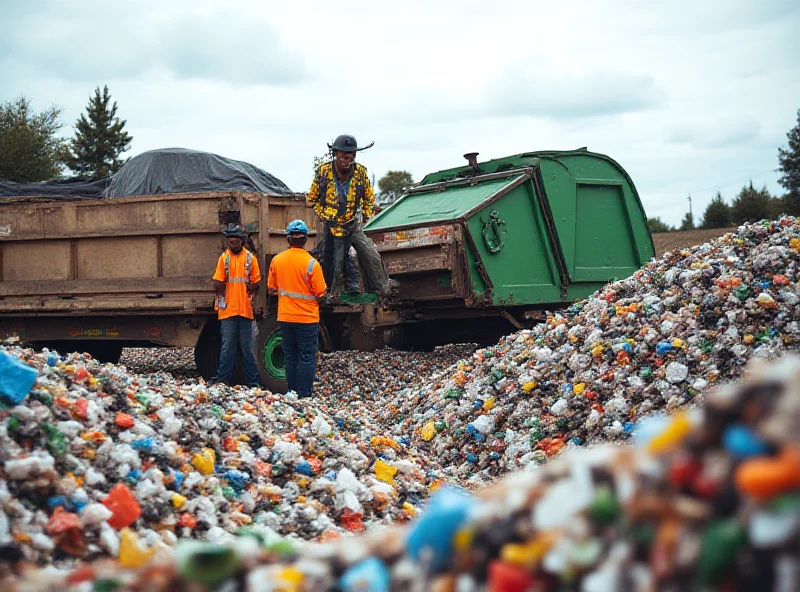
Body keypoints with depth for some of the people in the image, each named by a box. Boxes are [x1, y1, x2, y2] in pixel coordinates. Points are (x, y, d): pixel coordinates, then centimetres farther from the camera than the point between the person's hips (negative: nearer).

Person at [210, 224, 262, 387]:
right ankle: (222, 378, 10)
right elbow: (216, 284, 2)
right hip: (228, 310, 0)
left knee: (247, 347, 6)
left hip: (245, 309, 0)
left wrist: (251, 288, -10)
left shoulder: (250, 258, 4)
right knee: (227, 346, 4)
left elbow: (256, 284, 5)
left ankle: (252, 380, 11)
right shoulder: (223, 258, 4)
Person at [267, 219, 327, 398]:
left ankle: (292, 395, 14)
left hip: (285, 316, 4)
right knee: (307, 358, 1)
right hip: (307, 317, -4)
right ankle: (304, 396, -1)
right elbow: (320, 293, -10)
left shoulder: (276, 260, -2)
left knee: (290, 358, 12)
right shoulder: (311, 263, -13)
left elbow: (272, 289, 7)